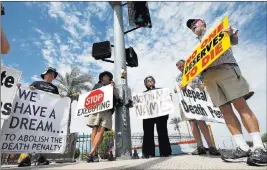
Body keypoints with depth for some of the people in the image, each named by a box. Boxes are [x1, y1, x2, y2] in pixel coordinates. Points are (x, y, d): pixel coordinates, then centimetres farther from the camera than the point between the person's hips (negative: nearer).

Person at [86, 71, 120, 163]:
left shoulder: (112, 88, 22)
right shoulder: (97, 85, 22)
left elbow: (117, 98, 6)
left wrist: (113, 87, 4)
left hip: (107, 111, 1)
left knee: (101, 131, -11)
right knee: (95, 130, -6)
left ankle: (91, 153, -13)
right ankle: (94, 154, -3)